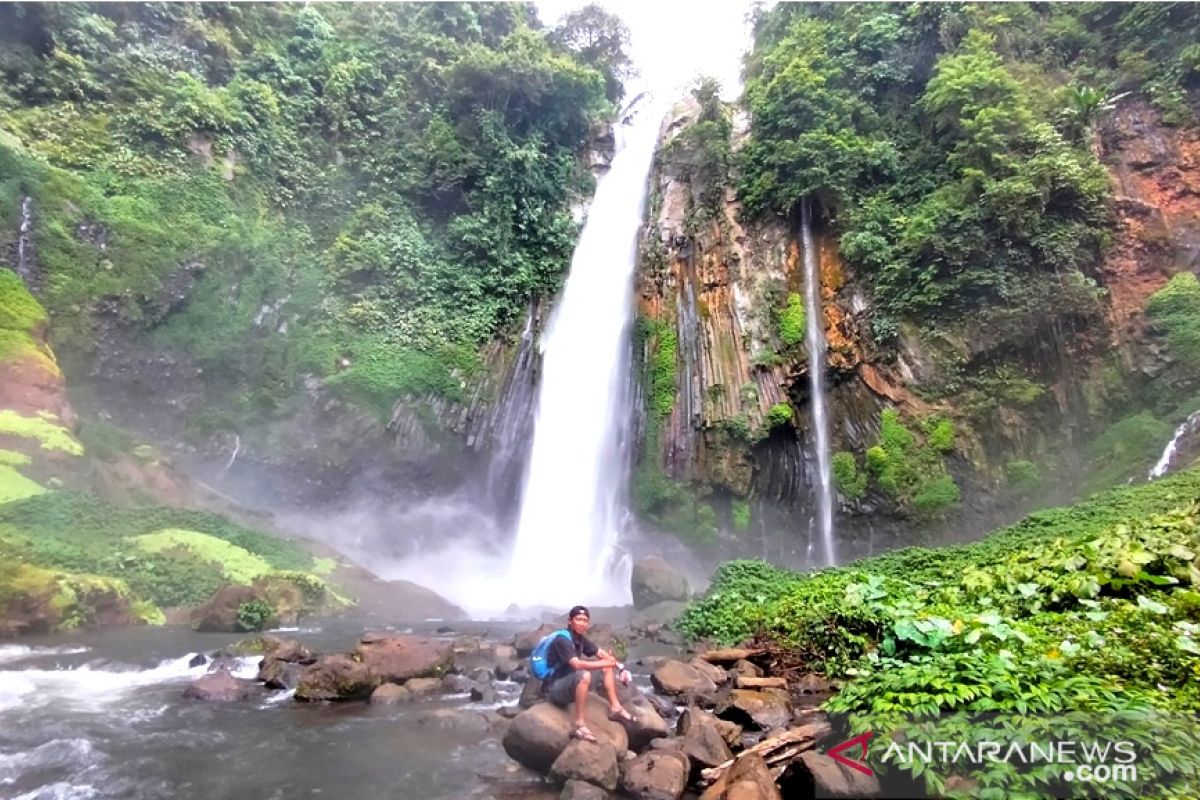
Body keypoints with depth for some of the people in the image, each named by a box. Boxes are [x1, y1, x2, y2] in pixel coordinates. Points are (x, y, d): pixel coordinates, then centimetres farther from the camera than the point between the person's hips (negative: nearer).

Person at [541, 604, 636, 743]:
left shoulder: (580, 638, 3)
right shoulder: (562, 640, -22)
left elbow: (601, 653, 8)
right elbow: (577, 664, -34)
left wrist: (620, 667, -7)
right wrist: (604, 663, -29)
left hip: (571, 683, 9)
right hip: (554, 689, -9)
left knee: (607, 666, 6)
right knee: (583, 675, -37)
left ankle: (615, 708, 6)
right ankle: (579, 725, -33)